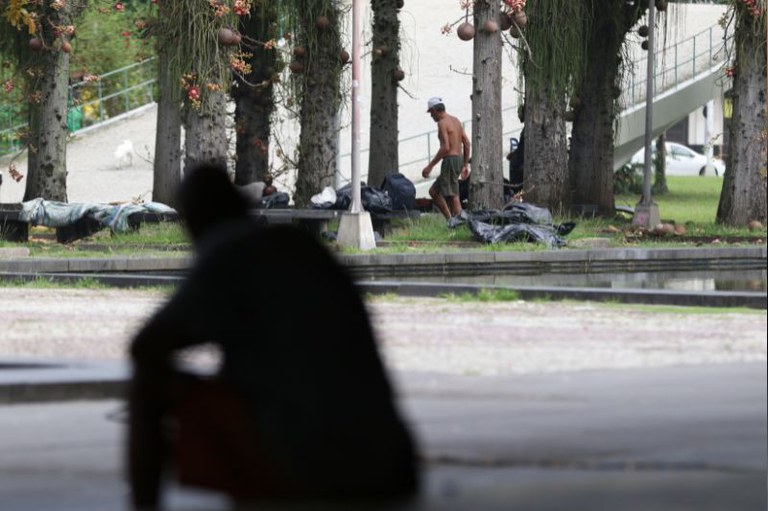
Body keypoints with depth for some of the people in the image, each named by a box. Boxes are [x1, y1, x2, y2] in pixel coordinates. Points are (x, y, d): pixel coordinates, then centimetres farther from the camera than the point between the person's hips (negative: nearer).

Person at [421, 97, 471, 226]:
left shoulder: (442, 123, -10)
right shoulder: (456, 121, 17)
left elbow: (445, 148, -19)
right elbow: (466, 143, 18)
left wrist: (430, 166, -17)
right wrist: (465, 165, 22)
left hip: (450, 160, -9)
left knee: (452, 196, -8)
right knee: (433, 191, 13)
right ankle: (450, 219, 3)